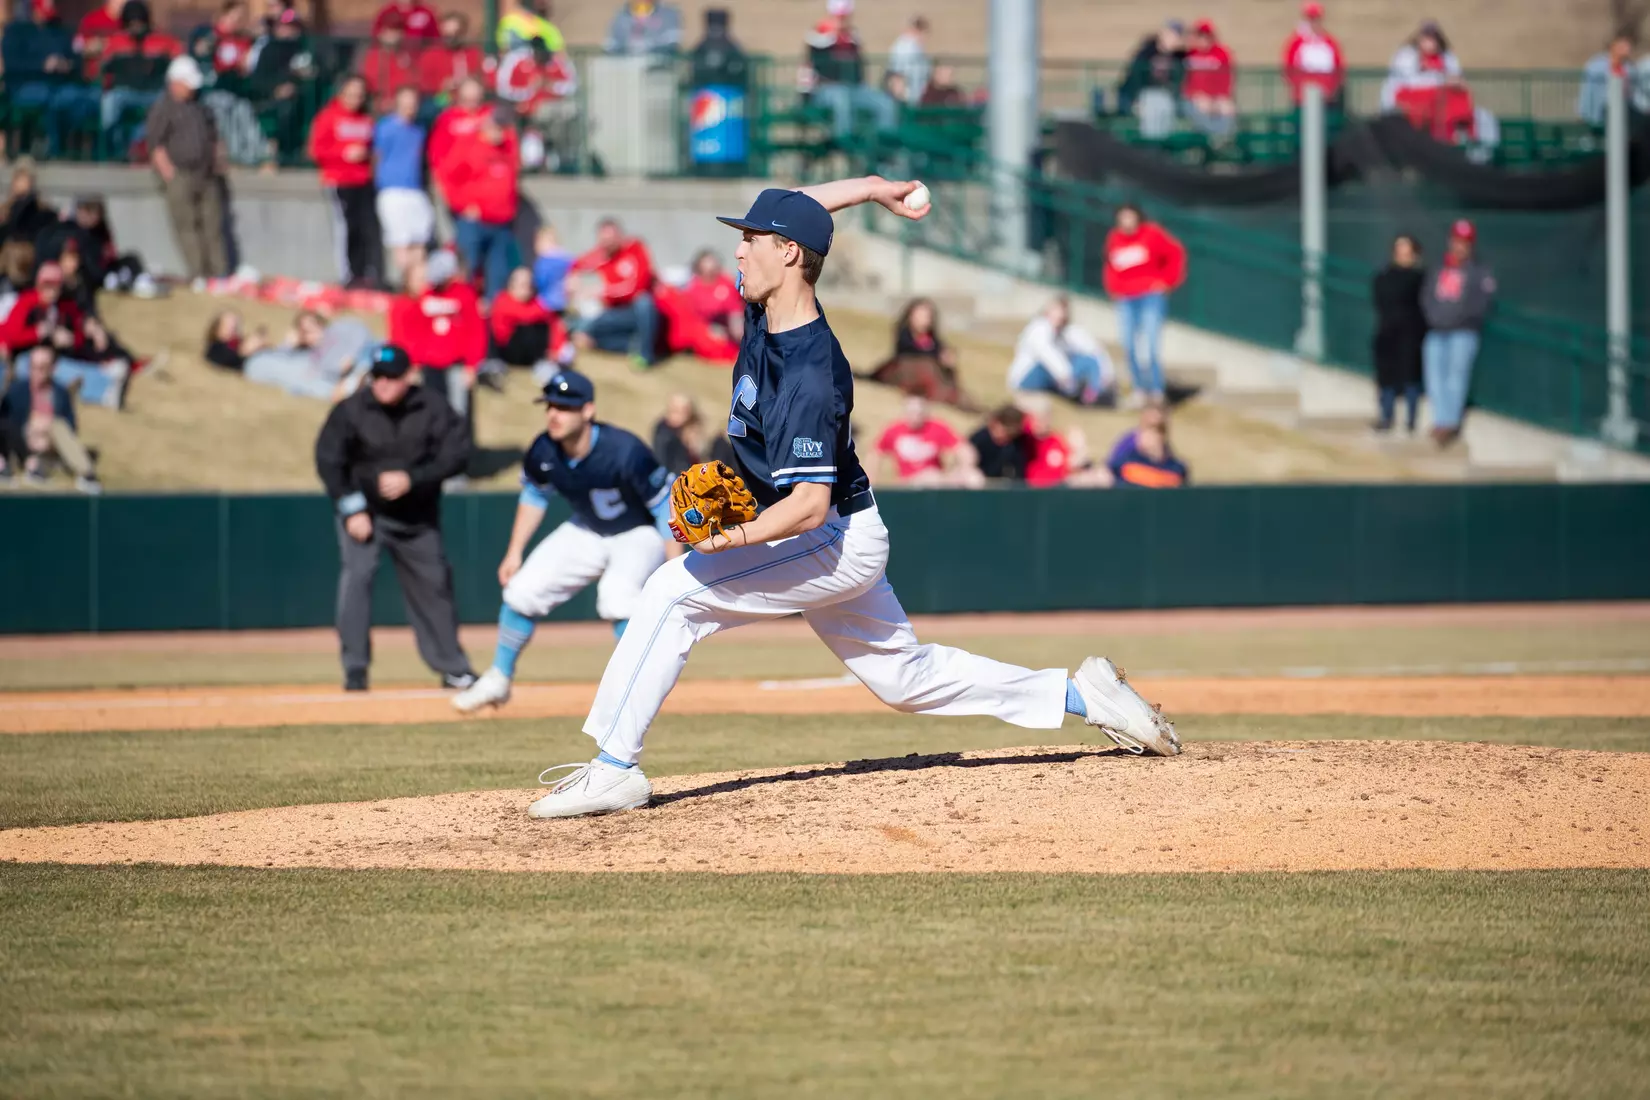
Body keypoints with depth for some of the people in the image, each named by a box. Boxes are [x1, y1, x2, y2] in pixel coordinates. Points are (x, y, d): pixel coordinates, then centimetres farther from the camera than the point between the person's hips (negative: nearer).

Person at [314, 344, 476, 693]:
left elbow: (456, 454, -15)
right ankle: (355, 670, -15)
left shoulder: (433, 409, -12)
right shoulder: (351, 410, -15)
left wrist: (411, 479, -26)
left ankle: (452, 667, 22)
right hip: (363, 509, -2)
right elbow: (329, 461, -11)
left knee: (433, 584, 8)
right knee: (356, 575, -19)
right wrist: (351, 509, -17)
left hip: (417, 516, 2)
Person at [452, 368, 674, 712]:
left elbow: (665, 503, -25)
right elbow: (533, 496, 4)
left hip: (639, 534, -6)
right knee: (523, 589, 0)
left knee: (617, 594, -32)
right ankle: (497, 681, 21)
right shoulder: (543, 453, -18)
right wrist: (514, 552, 5)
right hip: (585, 533, 6)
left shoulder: (624, 451, -35)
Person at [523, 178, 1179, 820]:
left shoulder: (810, 377, -29)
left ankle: (614, 769, -20)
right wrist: (869, 188, 15)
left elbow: (810, 503, -32)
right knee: (907, 677, 19)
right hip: (843, 547, 10)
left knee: (674, 590, -19)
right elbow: (791, 213, 14)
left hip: (836, 544, -10)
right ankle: (1082, 695, 24)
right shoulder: (765, 315, -4)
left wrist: (737, 538, -43)